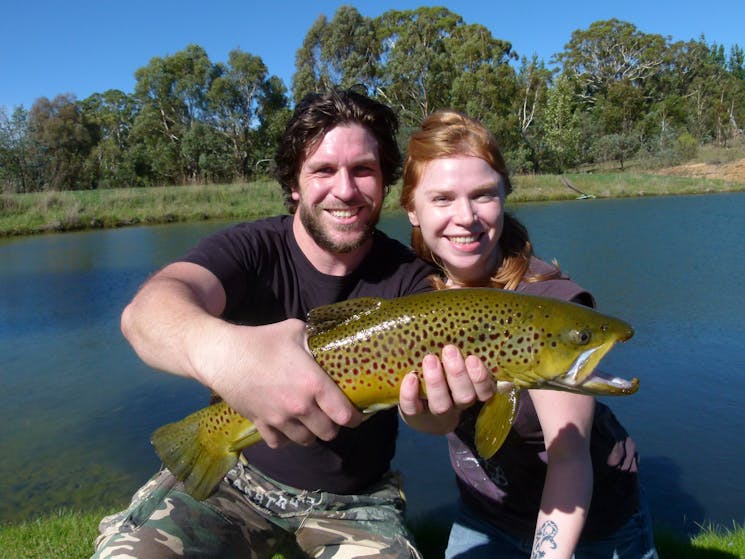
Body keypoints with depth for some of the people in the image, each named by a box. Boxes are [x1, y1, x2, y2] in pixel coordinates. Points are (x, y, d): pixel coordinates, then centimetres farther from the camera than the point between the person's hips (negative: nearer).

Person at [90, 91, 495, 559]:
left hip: (356, 502, 1)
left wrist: (442, 398, -48)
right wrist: (220, 350, -54)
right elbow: (147, 308, -31)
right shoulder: (251, 249, -13)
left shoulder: (410, 279, -9)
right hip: (236, 478, 0)